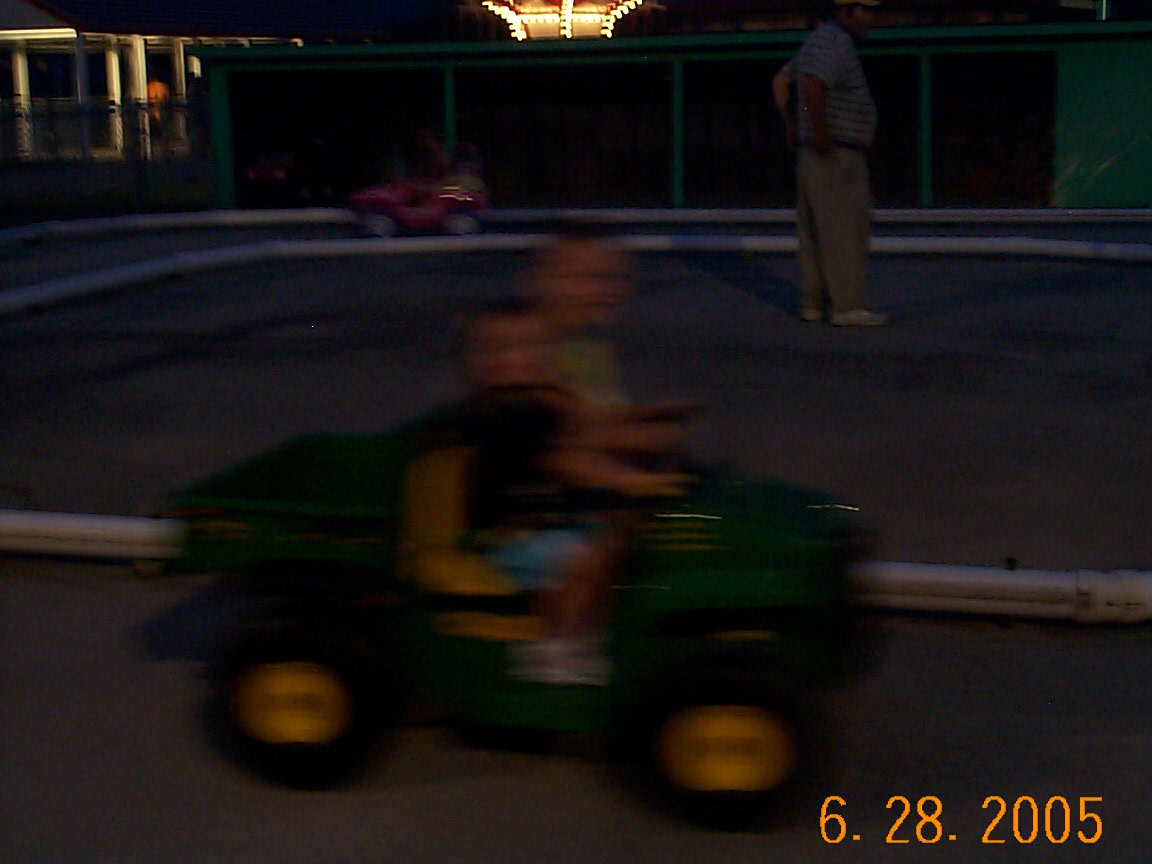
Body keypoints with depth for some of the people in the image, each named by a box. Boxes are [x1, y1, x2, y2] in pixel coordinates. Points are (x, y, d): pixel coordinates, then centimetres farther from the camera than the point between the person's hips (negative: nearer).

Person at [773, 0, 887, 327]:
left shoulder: (819, 40, 17)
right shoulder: (837, 43, -15)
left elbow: (780, 82, 26)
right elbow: (813, 87, -31)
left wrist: (791, 125, 21)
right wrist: (821, 134, -24)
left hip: (813, 157, 10)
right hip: (838, 158, -10)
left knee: (816, 232, 11)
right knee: (846, 231, -7)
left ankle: (814, 303, 15)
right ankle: (847, 307, -6)